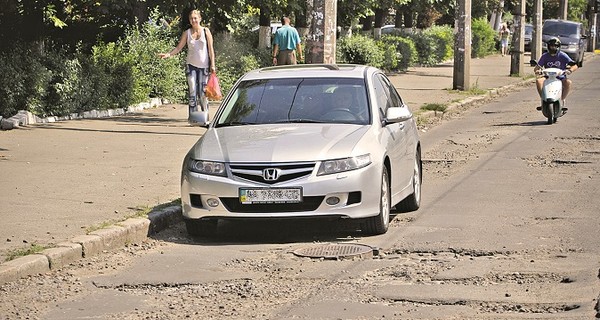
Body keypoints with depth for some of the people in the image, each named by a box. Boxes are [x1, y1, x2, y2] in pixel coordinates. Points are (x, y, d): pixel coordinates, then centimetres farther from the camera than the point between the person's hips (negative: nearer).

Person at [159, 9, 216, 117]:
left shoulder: (206, 31, 3)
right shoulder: (187, 33, 6)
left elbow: (211, 49, 2)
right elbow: (179, 47, 6)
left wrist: (212, 65, -4)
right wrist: (169, 54, -11)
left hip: (203, 66, -1)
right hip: (191, 65, 1)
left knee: (202, 92, 0)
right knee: (192, 91, -7)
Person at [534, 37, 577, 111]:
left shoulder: (562, 56, -3)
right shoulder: (545, 56, 3)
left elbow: (575, 66, -7)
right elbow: (537, 67, 1)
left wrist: (570, 70, -30)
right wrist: (537, 70, -24)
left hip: (560, 78, -1)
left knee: (568, 82, -34)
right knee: (538, 80, -29)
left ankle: (563, 100, -15)